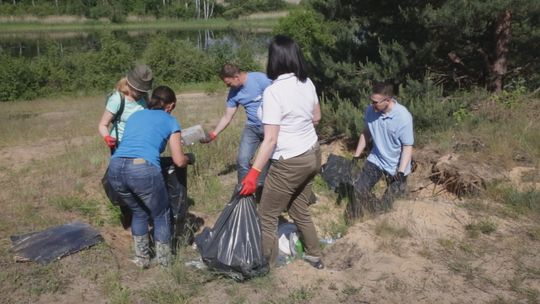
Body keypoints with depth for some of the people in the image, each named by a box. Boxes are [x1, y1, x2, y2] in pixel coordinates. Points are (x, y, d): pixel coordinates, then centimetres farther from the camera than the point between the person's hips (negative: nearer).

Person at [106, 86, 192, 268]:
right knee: (161, 215, 21)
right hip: (143, 170, -5)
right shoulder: (170, 121, 16)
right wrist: (189, 158, 36)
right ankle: (164, 261, 30)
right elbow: (179, 161, 14)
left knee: (139, 212, 30)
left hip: (115, 168, 5)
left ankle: (142, 259, 36)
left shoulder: (135, 115, 29)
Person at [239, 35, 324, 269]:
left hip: (290, 164, -8)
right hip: (312, 155, 8)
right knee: (299, 210, 25)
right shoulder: (307, 83, -1)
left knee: (267, 215, 9)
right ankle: (314, 256, 38)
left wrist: (254, 172, -19)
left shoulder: (273, 91, -22)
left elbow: (270, 140, -23)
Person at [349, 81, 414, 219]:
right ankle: (354, 222, 18)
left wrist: (401, 172, -24)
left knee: (389, 203, 10)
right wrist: (356, 156, 8)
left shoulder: (403, 117, -26)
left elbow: (408, 147, -19)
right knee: (358, 191, -6)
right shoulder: (370, 110, -14)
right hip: (375, 159, 3)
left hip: (396, 166, -3)